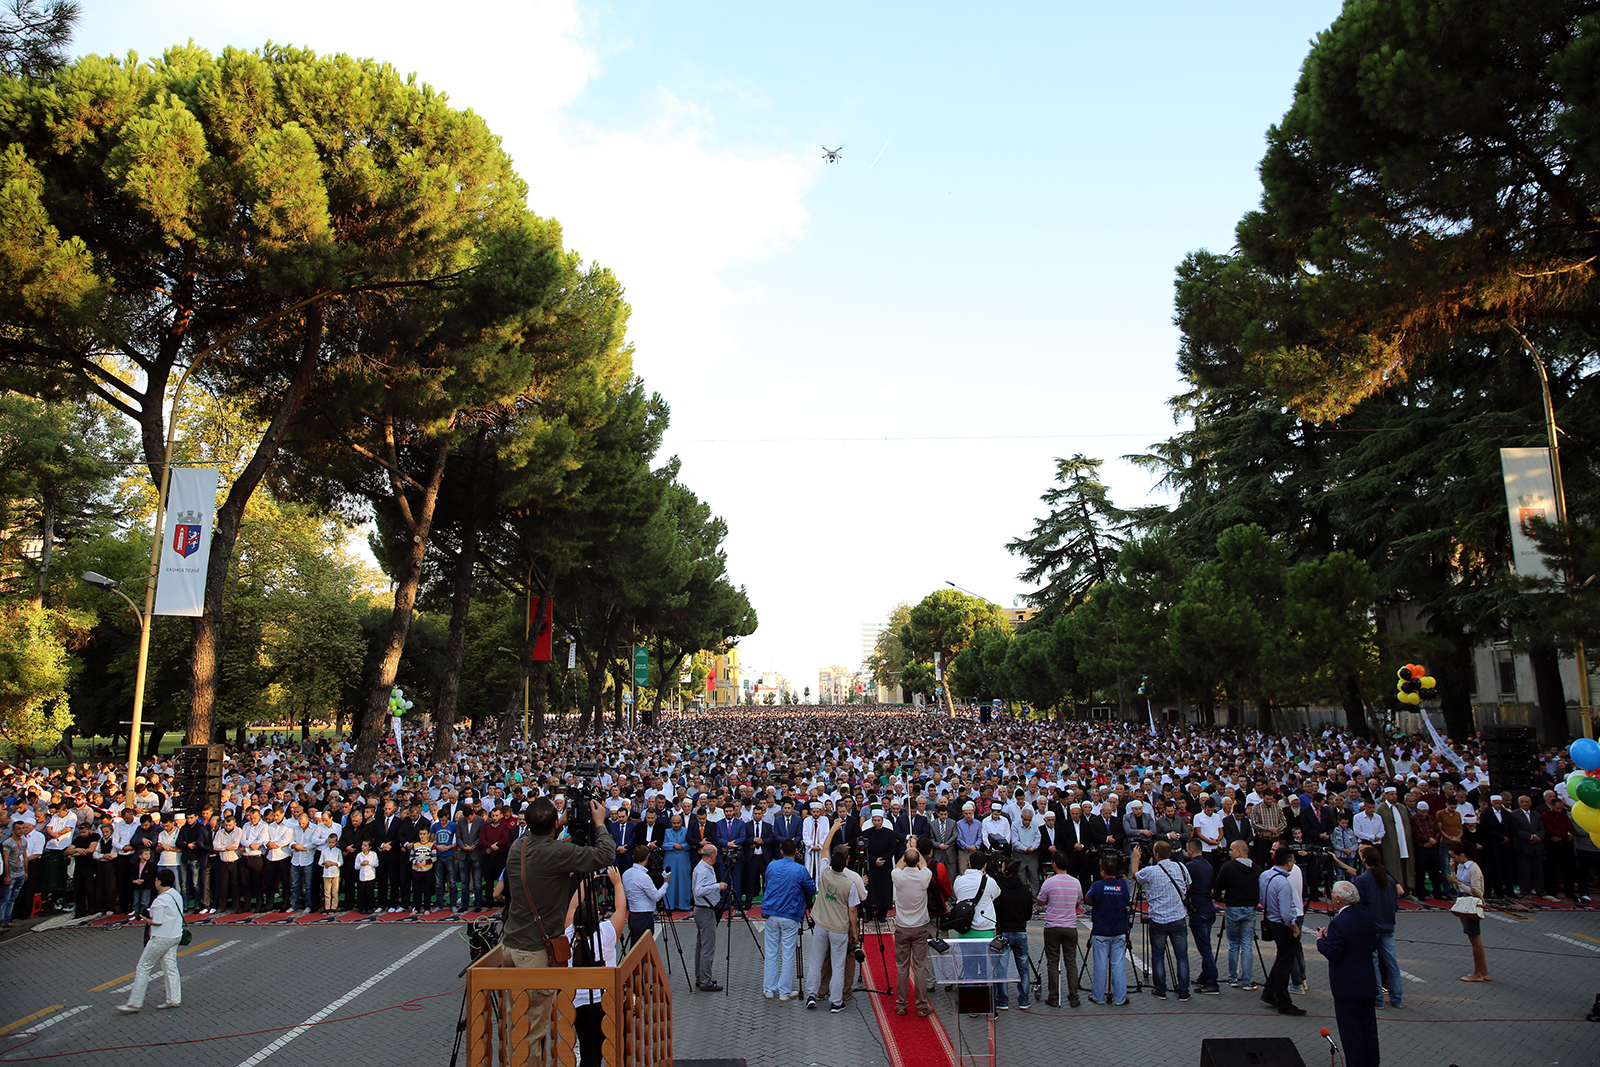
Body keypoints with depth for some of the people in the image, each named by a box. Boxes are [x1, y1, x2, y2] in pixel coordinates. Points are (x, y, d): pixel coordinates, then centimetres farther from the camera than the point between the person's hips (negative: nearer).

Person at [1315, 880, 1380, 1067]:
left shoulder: (1338, 923, -23)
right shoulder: (1367, 918, 1)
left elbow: (1333, 954, -22)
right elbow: (1373, 946, 11)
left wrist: (1321, 939, -6)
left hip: (1347, 986, -8)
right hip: (1368, 982, 8)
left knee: (1351, 1029, 3)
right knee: (1368, 1026, 17)